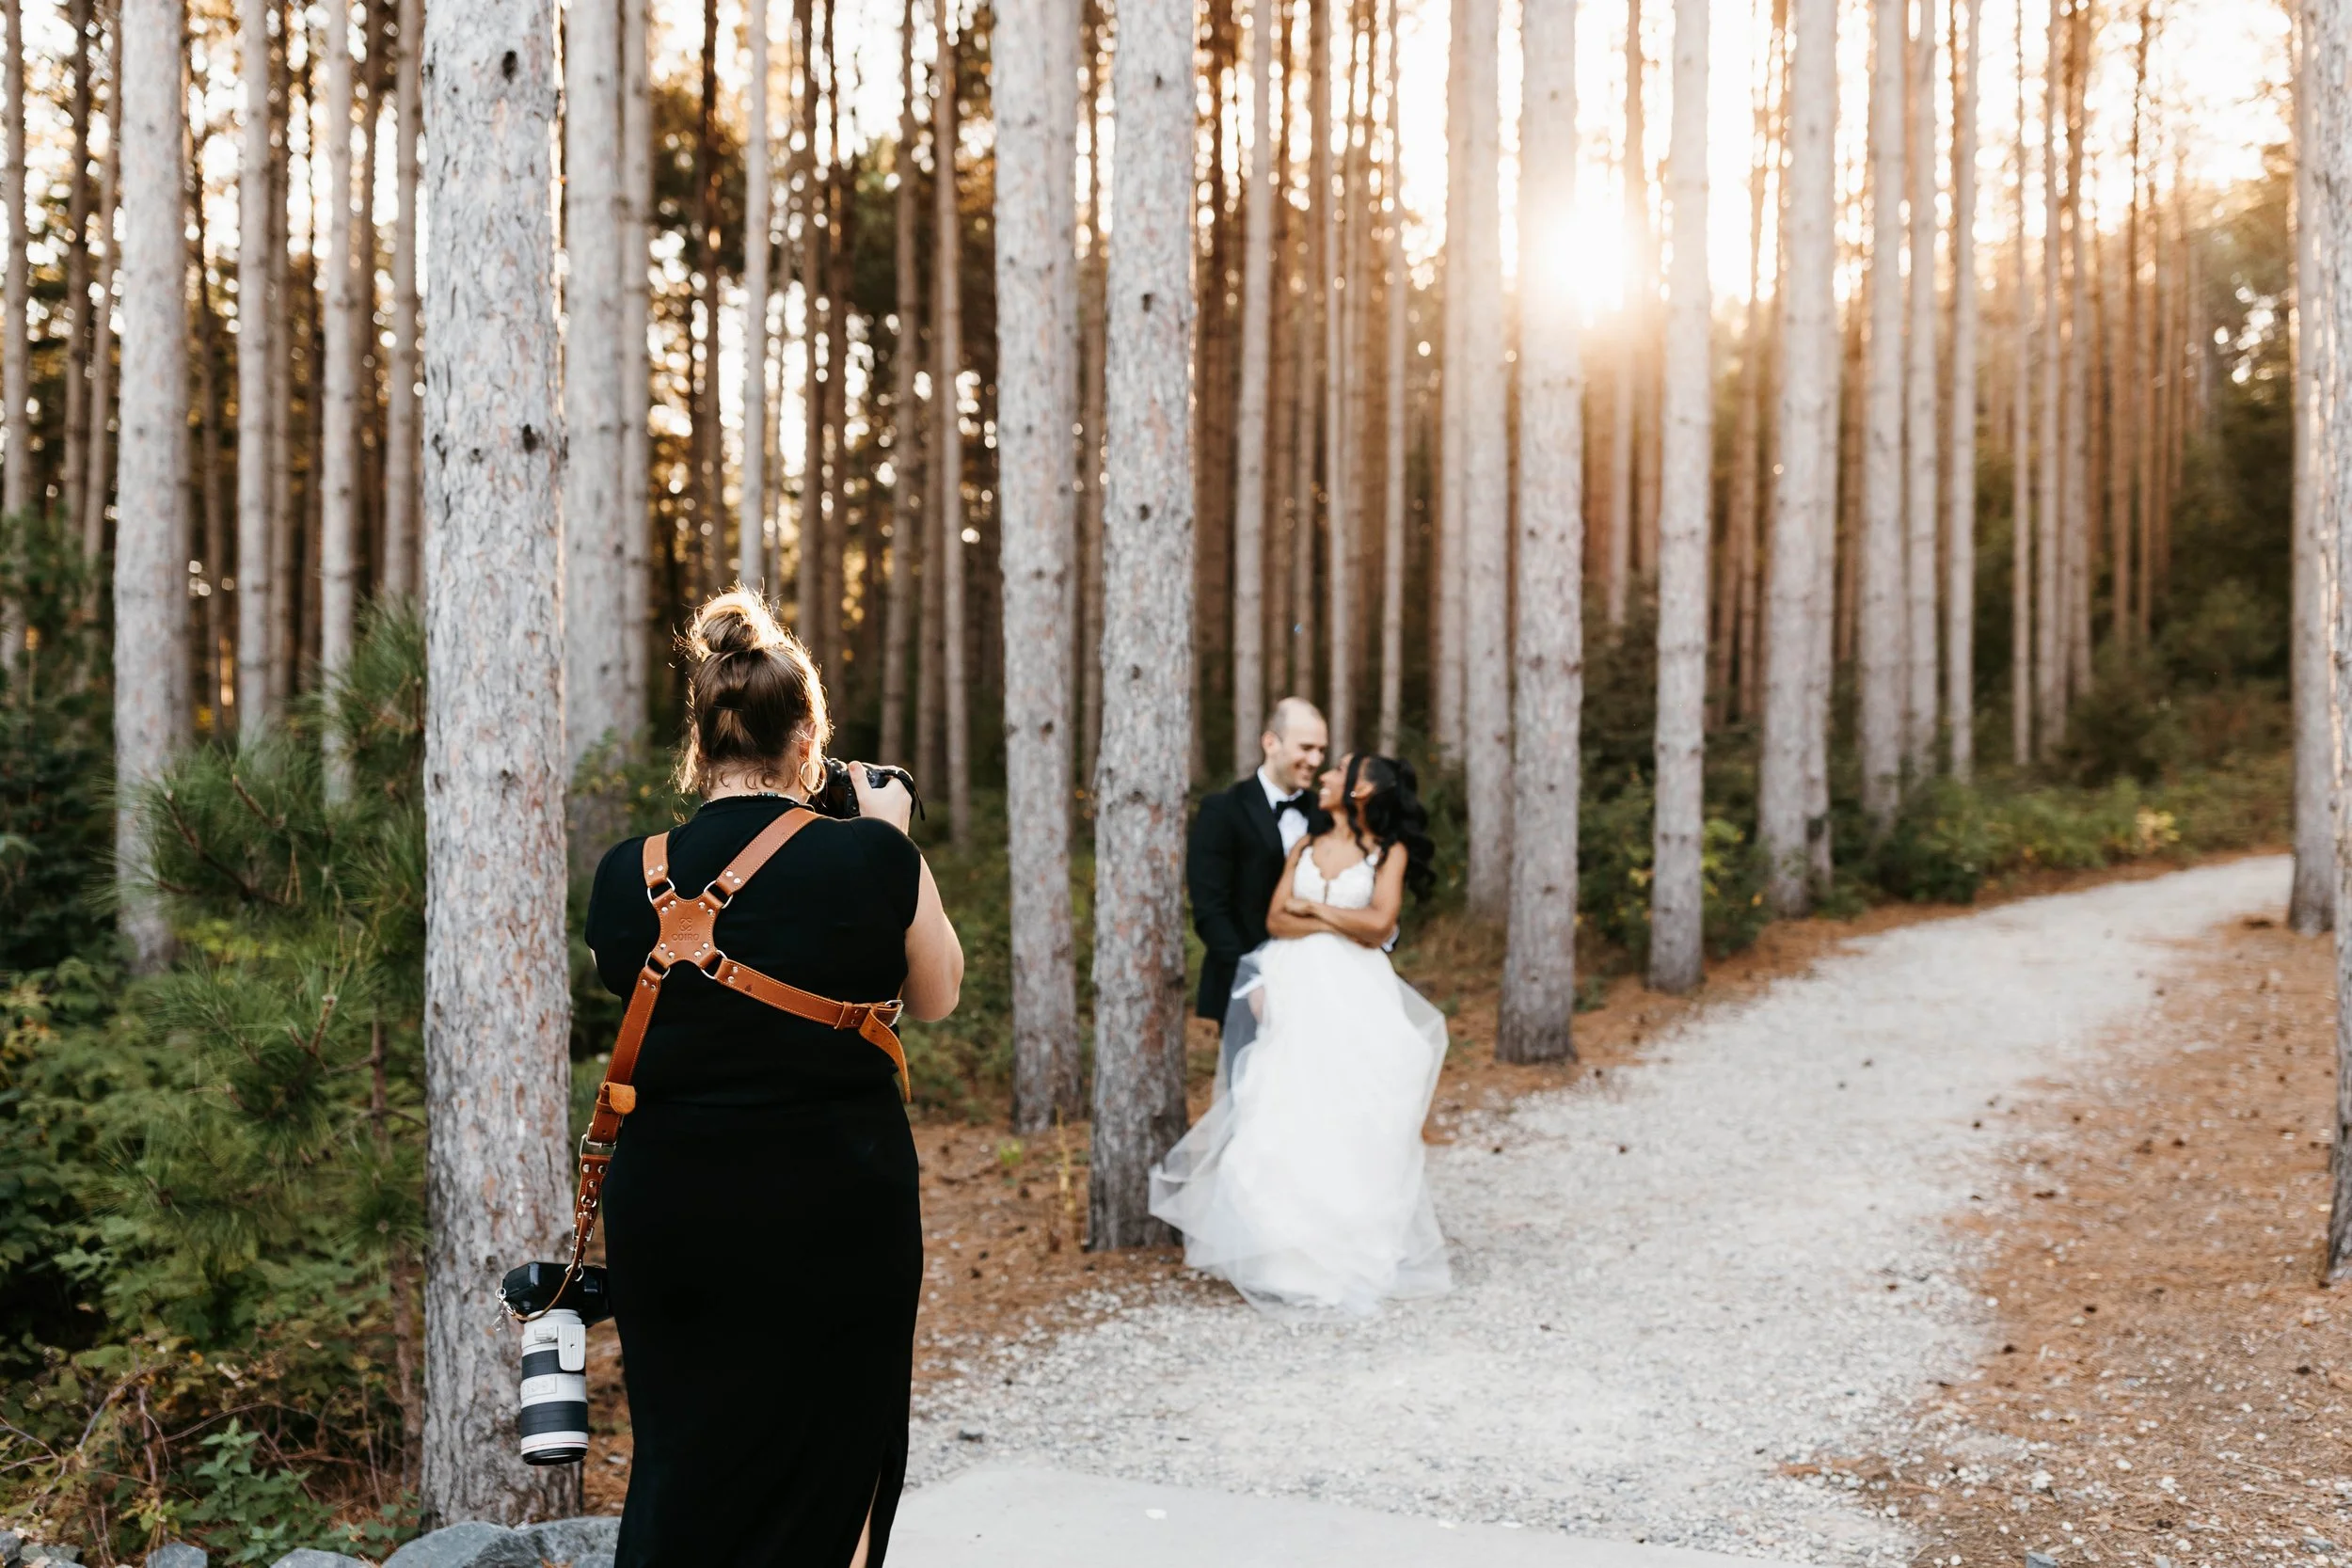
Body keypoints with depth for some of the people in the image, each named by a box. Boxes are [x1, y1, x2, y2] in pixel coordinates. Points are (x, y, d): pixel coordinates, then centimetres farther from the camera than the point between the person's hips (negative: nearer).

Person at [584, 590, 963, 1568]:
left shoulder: (632, 875, -7)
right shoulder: (872, 857, -14)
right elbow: (936, 996, 3)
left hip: (672, 1220, 2)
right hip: (839, 1219, -2)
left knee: (682, 1466, 17)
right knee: (831, 1473, 15)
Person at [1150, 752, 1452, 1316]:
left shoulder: (1389, 853, 5)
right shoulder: (1305, 846, 15)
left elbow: (1379, 924, -9)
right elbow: (1276, 920, 4)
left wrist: (1312, 907, 1)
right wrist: (1343, 924, -8)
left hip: (1355, 999, -3)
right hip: (1297, 994, 3)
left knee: (1351, 1127, -5)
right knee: (1286, 1123, -5)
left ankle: (1354, 1251, 3)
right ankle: (1288, 1254, -2)